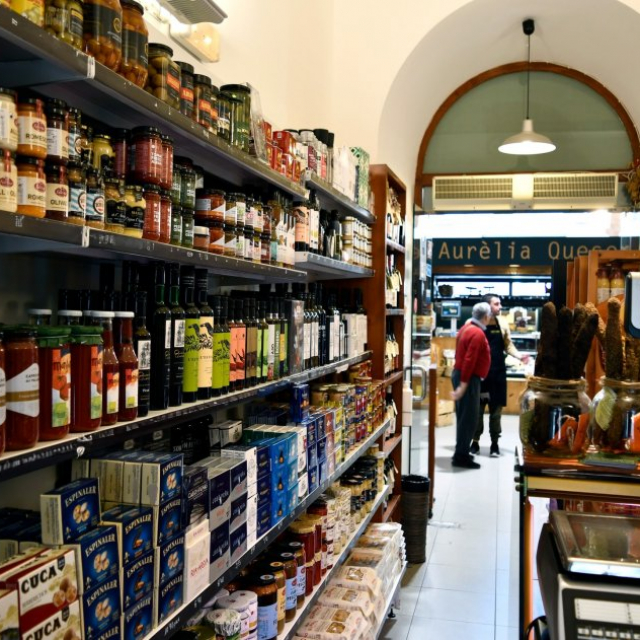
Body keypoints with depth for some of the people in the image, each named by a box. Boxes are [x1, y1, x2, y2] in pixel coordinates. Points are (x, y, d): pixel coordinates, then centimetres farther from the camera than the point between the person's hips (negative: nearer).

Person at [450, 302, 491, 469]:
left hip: (459, 374, 10)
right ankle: (461, 457, -1)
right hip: (469, 378, -10)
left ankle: (461, 452, 24)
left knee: (464, 416, 16)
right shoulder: (478, 333, -18)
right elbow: (469, 360, -25)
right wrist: (463, 384, -26)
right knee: (469, 418, -5)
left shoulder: (467, 328, 12)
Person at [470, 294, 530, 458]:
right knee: (477, 408, 6)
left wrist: (519, 356, -7)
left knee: (496, 409, 8)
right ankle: (475, 441, 19)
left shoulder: (502, 323, 3)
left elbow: (508, 345, 10)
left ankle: (494, 443, 18)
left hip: (498, 373, 3)